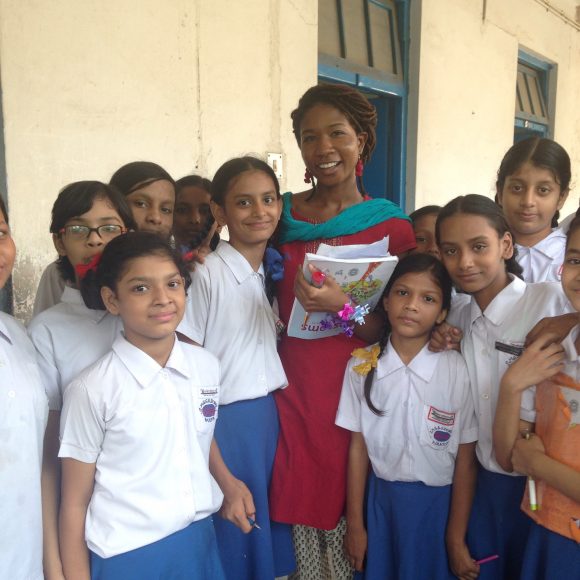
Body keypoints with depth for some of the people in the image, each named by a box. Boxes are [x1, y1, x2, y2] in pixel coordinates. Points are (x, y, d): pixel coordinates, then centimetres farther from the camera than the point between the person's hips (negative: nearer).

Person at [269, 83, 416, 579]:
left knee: (348, 511, 8)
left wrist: (343, 306, -22)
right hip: (293, 390, 2)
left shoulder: (392, 226, -4)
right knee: (301, 510, 12)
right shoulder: (282, 214, 4)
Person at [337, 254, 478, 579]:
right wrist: (355, 524, 4)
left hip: (439, 503, -2)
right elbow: (358, 446, -2)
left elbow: (466, 458, -9)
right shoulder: (362, 366, -8)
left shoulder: (458, 370, -15)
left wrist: (457, 540, -3)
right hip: (381, 499, 2)